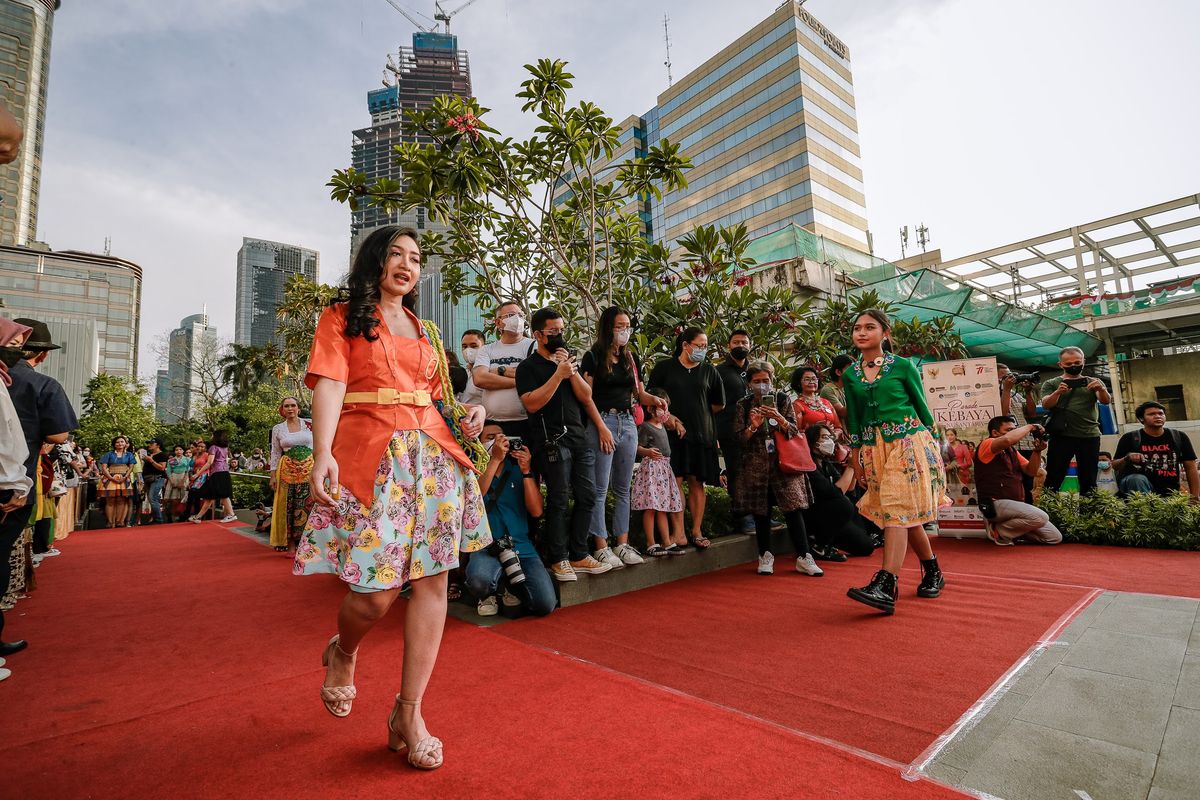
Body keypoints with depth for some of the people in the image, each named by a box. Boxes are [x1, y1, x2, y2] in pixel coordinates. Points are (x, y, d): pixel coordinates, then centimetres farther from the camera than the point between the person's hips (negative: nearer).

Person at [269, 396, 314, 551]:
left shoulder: (310, 424, 5)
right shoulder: (277, 429, 7)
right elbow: (275, 453, 9)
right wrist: (273, 475, 3)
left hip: (309, 468, -1)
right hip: (287, 470, 1)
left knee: (308, 504, -3)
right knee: (287, 506, 1)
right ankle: (290, 544, 9)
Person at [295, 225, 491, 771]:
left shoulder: (425, 330, 23)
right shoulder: (343, 317, 8)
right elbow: (329, 384, -6)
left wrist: (469, 415, 4)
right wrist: (322, 453, -20)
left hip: (433, 456, 5)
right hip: (370, 458, -5)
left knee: (432, 580, -1)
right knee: (375, 591, -7)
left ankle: (409, 714, 13)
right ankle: (342, 652, 31)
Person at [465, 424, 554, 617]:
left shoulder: (518, 469, 9)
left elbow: (536, 511, -1)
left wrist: (526, 471, -10)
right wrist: (495, 459, -19)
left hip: (522, 547, 3)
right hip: (486, 546, -2)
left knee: (545, 604, -15)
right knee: (479, 579, -36)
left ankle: (511, 586, 18)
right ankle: (488, 594, 3)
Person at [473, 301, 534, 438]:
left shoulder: (534, 347, 4)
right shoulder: (486, 350, 12)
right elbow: (479, 379, -6)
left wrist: (501, 371, -6)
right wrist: (519, 380, -9)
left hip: (526, 422, -2)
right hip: (492, 424, 2)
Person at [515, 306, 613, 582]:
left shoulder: (568, 360, 21)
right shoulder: (528, 367, 2)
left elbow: (586, 397, 12)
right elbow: (532, 403, -14)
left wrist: (571, 371, -3)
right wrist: (558, 374, -15)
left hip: (579, 437, 6)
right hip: (552, 441, -6)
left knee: (587, 496, 6)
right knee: (559, 499, -5)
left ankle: (578, 555, 17)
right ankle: (558, 559, 8)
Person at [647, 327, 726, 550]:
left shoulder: (709, 370, 10)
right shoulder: (664, 368, 2)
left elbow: (719, 403, 17)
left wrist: (699, 414, 11)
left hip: (702, 433, 2)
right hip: (673, 433, -2)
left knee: (696, 482, 4)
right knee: (676, 481, -4)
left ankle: (696, 531, 11)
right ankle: (678, 533, 0)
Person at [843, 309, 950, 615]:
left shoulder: (903, 366, -1)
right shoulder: (850, 375, 9)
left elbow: (921, 406, 4)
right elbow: (854, 420, 11)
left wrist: (932, 444, 4)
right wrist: (855, 459, 9)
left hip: (909, 442, -4)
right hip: (874, 449, 4)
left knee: (897, 510, -13)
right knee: (905, 512, 9)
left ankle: (886, 586, -19)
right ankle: (933, 572, 28)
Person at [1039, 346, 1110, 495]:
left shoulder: (1093, 382, 14)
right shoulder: (1051, 384, 8)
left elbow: (1106, 401, -1)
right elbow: (1046, 405, -6)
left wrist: (1101, 389, -24)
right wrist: (1058, 392, -26)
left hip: (1090, 436, 3)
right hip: (1062, 436, -2)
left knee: (1089, 480, 9)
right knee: (1053, 478, -6)